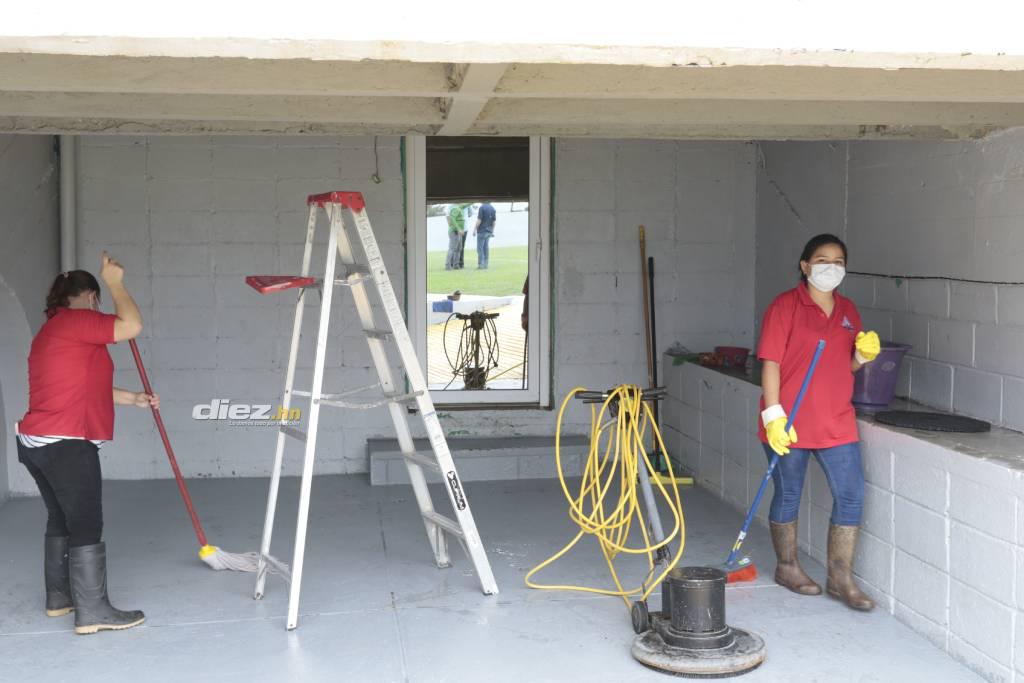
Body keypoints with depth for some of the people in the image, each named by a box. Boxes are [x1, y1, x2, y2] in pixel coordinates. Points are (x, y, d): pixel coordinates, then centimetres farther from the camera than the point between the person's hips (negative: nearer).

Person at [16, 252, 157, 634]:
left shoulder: (52, 331, 21)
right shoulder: (75, 321, -9)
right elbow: (132, 326, -19)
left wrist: (134, 399, 27)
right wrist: (115, 282, -7)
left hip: (35, 443, 10)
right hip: (66, 445, -10)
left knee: (61, 519, 19)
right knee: (87, 526, -6)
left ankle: (59, 597, 27)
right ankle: (92, 612, -4)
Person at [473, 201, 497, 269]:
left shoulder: (482, 207, -13)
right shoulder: (492, 208, 8)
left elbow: (479, 220, -15)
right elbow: (494, 221, 11)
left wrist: (474, 230, -9)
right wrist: (492, 231, 19)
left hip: (482, 231, -7)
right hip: (489, 231, 7)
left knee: (480, 248, -3)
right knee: (486, 248, 10)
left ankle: (481, 264, -6)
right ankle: (485, 264, 11)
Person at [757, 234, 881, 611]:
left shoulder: (848, 310, 10)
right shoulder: (785, 306, -8)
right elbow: (771, 363, -12)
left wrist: (864, 354, -4)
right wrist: (773, 415, -19)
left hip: (836, 421, 5)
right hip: (790, 423, -5)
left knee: (851, 495, 1)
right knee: (788, 495, 9)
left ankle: (841, 578, 13)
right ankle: (787, 567, 28)